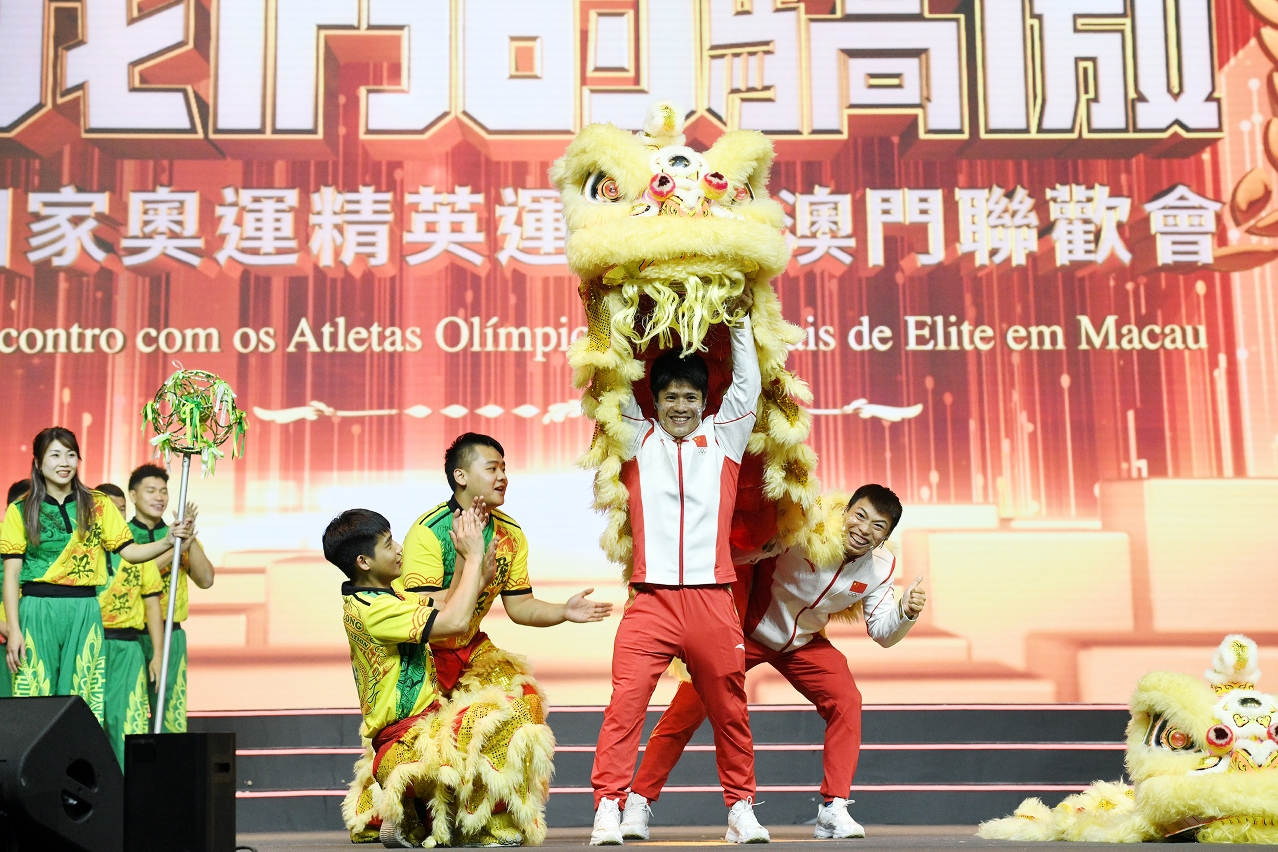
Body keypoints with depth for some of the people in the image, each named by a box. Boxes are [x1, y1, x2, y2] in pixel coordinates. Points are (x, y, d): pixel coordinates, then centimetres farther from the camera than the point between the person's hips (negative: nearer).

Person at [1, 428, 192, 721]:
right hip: (37, 611, -1)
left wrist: (168, 541, -13)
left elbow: (129, 551, 5)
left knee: (82, 698, 1)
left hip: (84, 611, 1)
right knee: (36, 696, -2)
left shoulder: (98, 505, 9)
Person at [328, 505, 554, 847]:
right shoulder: (369, 609, -19)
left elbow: (443, 609, 17)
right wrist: (474, 555, -15)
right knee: (502, 716, -26)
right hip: (404, 740, -10)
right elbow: (455, 621, -26)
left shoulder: (383, 595, 12)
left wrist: (466, 557, 5)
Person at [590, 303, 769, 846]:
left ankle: (741, 808, 19)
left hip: (712, 601, 1)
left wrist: (740, 321, 15)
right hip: (652, 599, -1)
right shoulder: (638, 440, 14)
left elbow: (748, 387, 12)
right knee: (625, 703, -12)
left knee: (729, 709, 7)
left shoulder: (723, 439, 15)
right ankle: (608, 809, -10)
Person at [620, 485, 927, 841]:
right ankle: (639, 801, 6)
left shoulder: (881, 567, -12)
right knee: (688, 707, -9)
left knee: (846, 700, -16)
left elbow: (882, 633, -3)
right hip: (748, 629, -4)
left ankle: (833, 810, -6)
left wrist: (905, 612, -23)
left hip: (804, 642, 4)